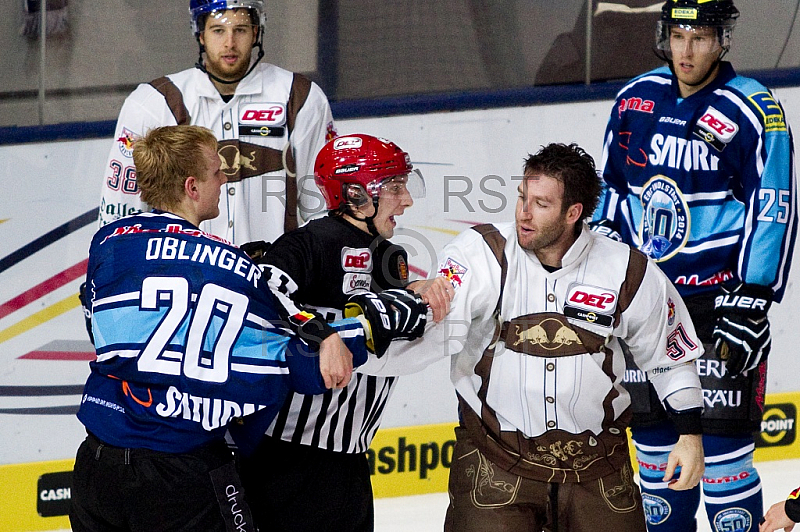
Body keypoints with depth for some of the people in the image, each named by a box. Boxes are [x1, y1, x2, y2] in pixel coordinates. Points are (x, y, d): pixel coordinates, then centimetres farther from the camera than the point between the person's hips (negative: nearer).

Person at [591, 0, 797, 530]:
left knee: (722, 433, -7)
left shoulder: (754, 112, -11)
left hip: (721, 298, -5)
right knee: (654, 428, 10)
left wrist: (752, 303, -16)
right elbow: (611, 189, 16)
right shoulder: (636, 100, 5)